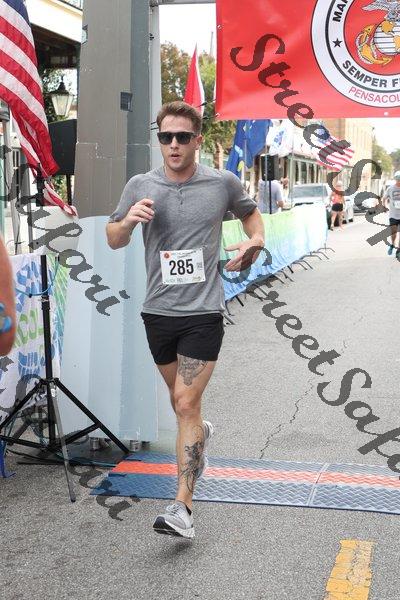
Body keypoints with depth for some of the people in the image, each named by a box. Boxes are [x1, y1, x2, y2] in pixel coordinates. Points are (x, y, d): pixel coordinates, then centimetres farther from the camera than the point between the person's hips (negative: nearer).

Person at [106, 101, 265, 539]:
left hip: (203, 311, -3)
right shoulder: (140, 186, 1)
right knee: (179, 397, 20)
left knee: (186, 402, -11)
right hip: (157, 311, 3)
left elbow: (250, 211, 21)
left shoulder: (223, 183, -1)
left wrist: (255, 240, 0)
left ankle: (183, 506, -9)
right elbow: (113, 240, 9)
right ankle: (199, 435, 54)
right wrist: (127, 221, -13)